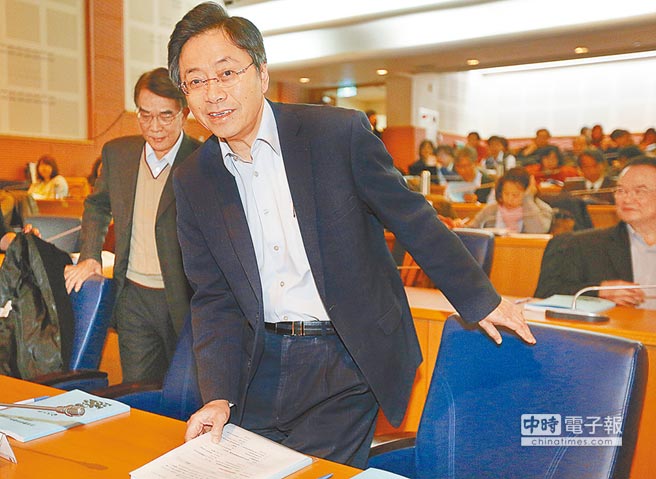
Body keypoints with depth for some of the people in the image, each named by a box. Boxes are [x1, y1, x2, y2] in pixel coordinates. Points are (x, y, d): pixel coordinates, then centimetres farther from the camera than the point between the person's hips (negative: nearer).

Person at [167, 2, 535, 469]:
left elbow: (412, 218, -3)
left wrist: (480, 299, 5)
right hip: (259, 364, 4)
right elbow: (213, 298, 3)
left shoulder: (339, 132, -12)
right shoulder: (192, 182, 1)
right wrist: (218, 396, -8)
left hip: (341, 367, -3)